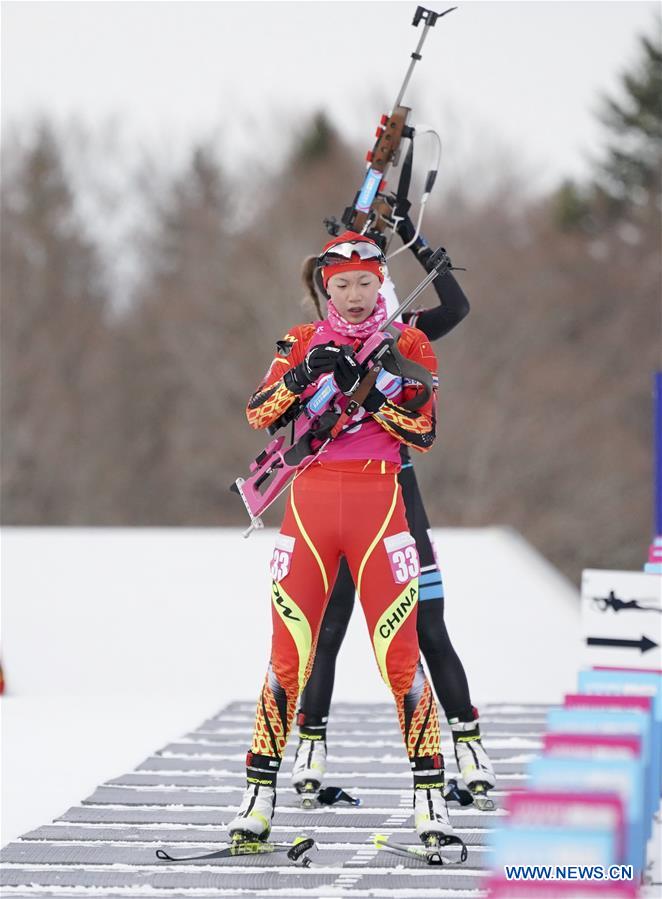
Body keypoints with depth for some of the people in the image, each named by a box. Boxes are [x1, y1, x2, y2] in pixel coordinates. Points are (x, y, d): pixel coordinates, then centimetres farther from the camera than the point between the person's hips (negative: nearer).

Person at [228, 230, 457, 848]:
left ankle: (429, 794, -4)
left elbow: (423, 433, -3)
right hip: (311, 499, 2)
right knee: (289, 651, -2)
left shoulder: (409, 347, 7)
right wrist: (304, 374, -16)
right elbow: (258, 413, 0)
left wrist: (368, 392, -16)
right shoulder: (303, 343, 12)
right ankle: (260, 791, 4)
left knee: (399, 649, -8)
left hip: (377, 501, -1)